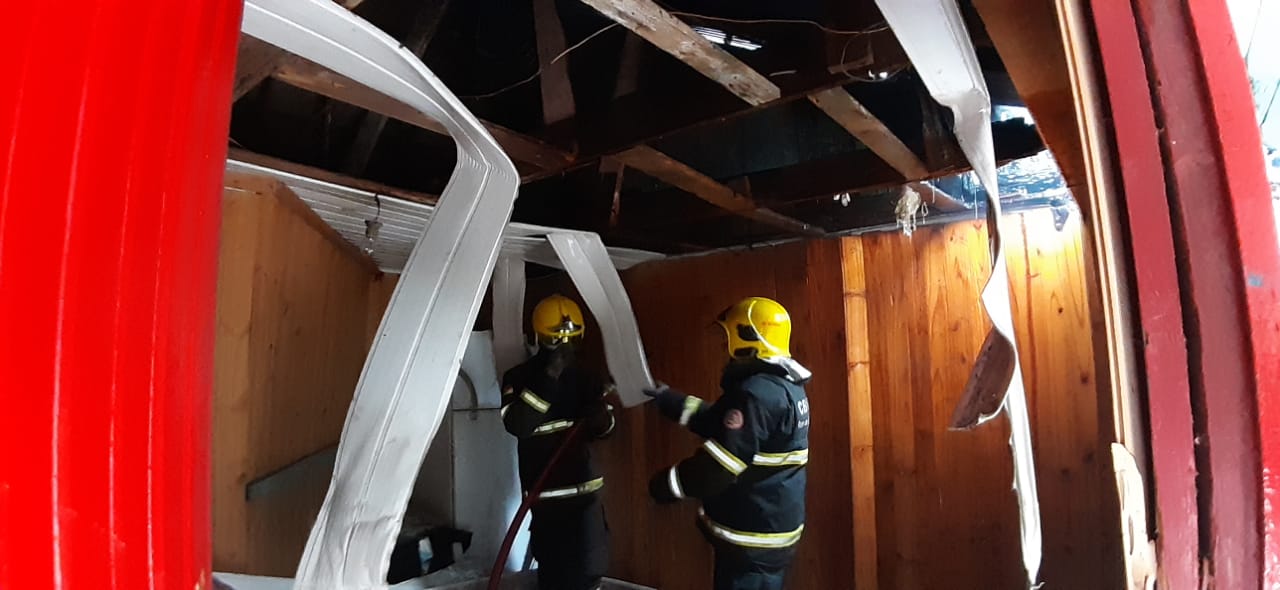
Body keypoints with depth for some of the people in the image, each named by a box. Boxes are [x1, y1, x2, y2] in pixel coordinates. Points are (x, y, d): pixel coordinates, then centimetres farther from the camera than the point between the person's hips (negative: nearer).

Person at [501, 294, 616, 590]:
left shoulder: (585, 378, 7)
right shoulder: (519, 378, -5)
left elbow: (606, 427, 13)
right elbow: (517, 425, -22)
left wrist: (599, 416, -11)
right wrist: (547, 379, -26)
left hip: (585, 486, 4)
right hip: (546, 491, -4)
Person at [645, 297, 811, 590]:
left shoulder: (757, 392, -25)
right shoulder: (786, 385, 7)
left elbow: (719, 463, -25)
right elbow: (723, 424, 16)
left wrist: (668, 483, -10)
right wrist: (674, 402, 15)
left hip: (751, 537, -10)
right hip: (774, 529, 10)